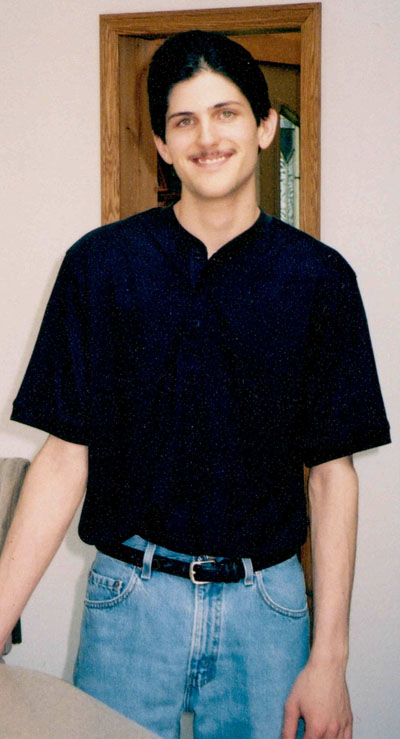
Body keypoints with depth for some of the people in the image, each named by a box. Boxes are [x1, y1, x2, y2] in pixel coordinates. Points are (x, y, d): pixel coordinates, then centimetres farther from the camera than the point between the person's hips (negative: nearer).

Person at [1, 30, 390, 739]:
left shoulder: (319, 278, -1)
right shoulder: (101, 263, -3)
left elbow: (332, 471, -1)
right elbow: (65, 456, -4)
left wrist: (329, 658, -4)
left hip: (268, 603, 1)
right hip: (132, 594, 0)